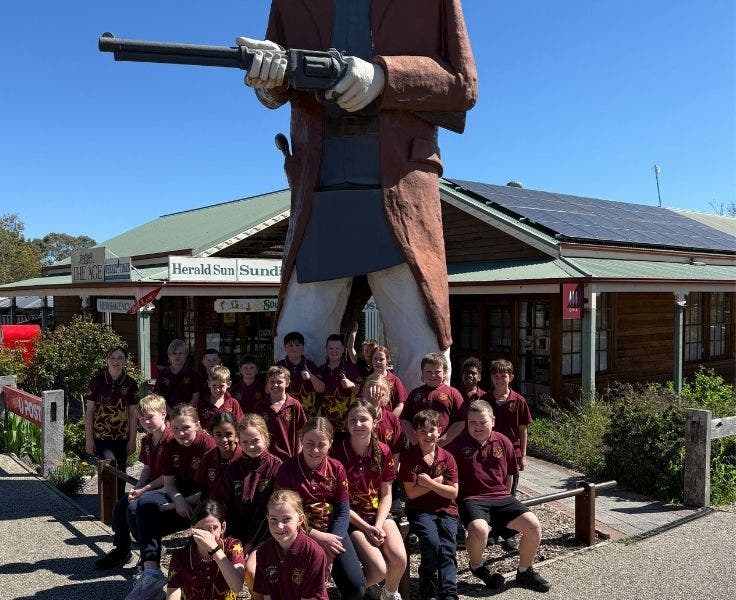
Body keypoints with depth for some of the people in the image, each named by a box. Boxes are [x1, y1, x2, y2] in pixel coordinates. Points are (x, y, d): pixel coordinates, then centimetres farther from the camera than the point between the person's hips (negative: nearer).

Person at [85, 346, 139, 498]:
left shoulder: (130, 384, 1)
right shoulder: (97, 380, -3)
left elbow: (133, 414, 5)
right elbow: (89, 411, -1)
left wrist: (132, 440, 2)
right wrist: (89, 439, -5)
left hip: (122, 437, 2)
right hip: (100, 436, -2)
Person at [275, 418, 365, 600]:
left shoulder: (337, 468, -3)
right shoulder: (287, 469, -10)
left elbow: (343, 511, -1)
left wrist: (332, 542, -17)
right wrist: (317, 537, -17)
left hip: (332, 530, 2)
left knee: (356, 584, -15)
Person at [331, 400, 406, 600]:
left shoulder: (383, 452, -3)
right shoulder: (337, 453, -14)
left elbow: (386, 495, 2)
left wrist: (379, 525, -13)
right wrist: (366, 527, -15)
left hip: (379, 514, 3)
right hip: (352, 518, -3)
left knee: (399, 559, -21)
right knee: (378, 569, -23)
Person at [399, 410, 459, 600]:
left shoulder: (447, 457, 4)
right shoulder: (409, 457, -3)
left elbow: (453, 492, -1)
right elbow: (411, 492, -8)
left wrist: (429, 483, -12)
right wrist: (438, 482, -8)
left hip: (446, 510, 3)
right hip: (420, 510, -2)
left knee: (448, 549, -18)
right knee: (432, 542, -26)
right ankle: (426, 580, 0)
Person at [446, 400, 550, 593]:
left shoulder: (503, 442, 9)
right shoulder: (458, 444, -2)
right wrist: (459, 500, -1)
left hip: (501, 498, 4)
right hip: (472, 499, -4)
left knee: (534, 526, -14)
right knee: (479, 530, -35)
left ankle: (524, 572, 13)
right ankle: (477, 566, 2)